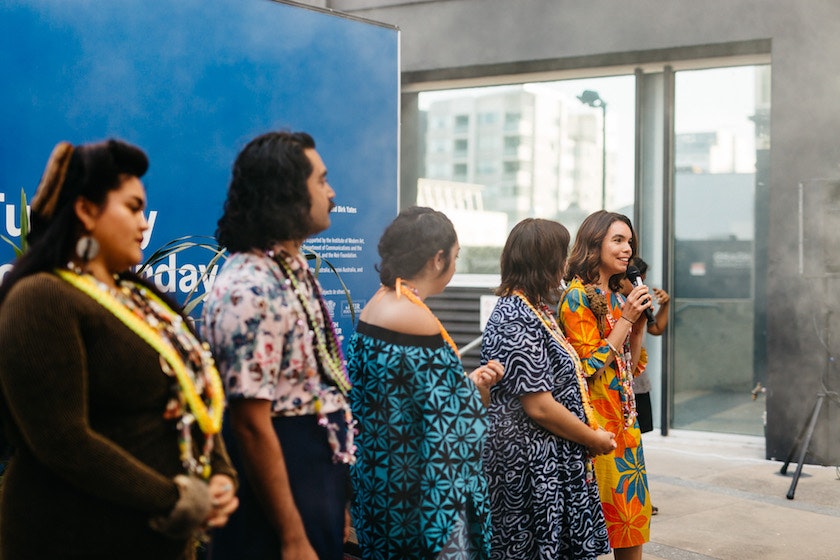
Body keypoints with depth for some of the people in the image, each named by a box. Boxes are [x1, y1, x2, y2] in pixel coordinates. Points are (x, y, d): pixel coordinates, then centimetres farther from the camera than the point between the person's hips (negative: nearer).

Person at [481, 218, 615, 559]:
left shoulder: (534, 309, 11)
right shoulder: (516, 320, -20)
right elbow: (539, 406, -22)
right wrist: (594, 439, -10)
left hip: (553, 460, 10)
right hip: (531, 465, -10)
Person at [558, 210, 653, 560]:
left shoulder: (618, 297, 14)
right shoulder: (578, 296, -10)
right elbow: (589, 367, -16)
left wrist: (640, 322, 4)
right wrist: (625, 319, -14)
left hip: (625, 417, 8)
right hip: (596, 418, -8)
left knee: (633, 517, 10)